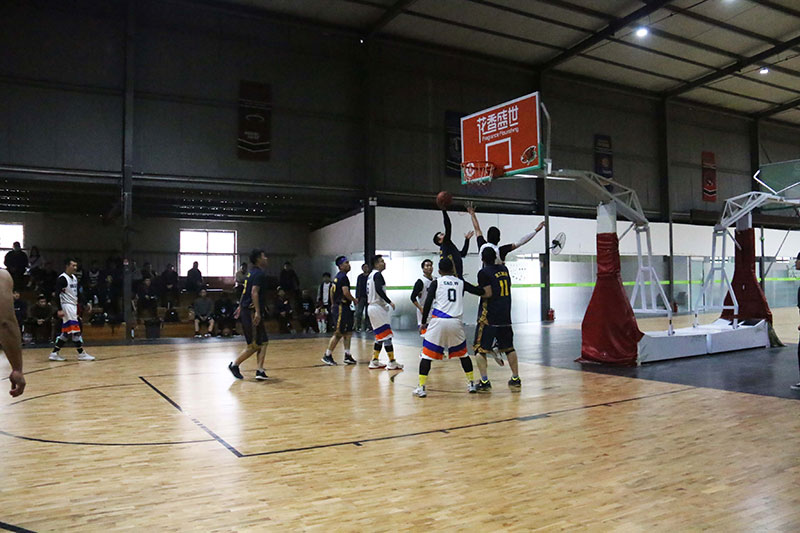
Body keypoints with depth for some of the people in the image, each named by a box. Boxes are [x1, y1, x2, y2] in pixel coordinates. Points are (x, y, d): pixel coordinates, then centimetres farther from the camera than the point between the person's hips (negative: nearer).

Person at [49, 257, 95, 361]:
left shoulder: (74, 278, 15)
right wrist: (60, 309, -23)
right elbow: (57, 295, -17)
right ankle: (81, 354, -4)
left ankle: (55, 353, 14)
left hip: (74, 306, 9)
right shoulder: (62, 279, -12)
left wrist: (85, 304, 16)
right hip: (67, 306, -9)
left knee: (66, 332, 9)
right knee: (75, 330, -8)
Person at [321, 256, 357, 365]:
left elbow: (332, 290, 22)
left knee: (348, 333, 11)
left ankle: (347, 356, 13)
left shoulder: (337, 277, 15)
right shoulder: (343, 277, -15)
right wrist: (354, 300, -9)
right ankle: (327, 356, 3)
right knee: (338, 333, -4)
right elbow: (346, 292, -24)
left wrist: (333, 304, 27)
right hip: (341, 308, -10)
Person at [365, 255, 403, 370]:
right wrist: (389, 302, -22)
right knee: (387, 335, -7)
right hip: (378, 307, -10)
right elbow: (378, 289, -26)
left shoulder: (371, 275, 18)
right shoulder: (377, 274, -12)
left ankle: (374, 361, 16)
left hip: (371, 307, 10)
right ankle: (392, 363, -5)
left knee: (380, 336, 15)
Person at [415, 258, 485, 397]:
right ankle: (471, 384, 25)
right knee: (463, 353, 22)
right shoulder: (461, 283, 15)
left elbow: (428, 303, -2)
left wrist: (424, 322, 6)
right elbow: (480, 292, 16)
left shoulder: (436, 283, 8)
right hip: (456, 322, 3)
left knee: (427, 354, 6)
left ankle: (421, 388, 2)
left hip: (438, 321, -2)